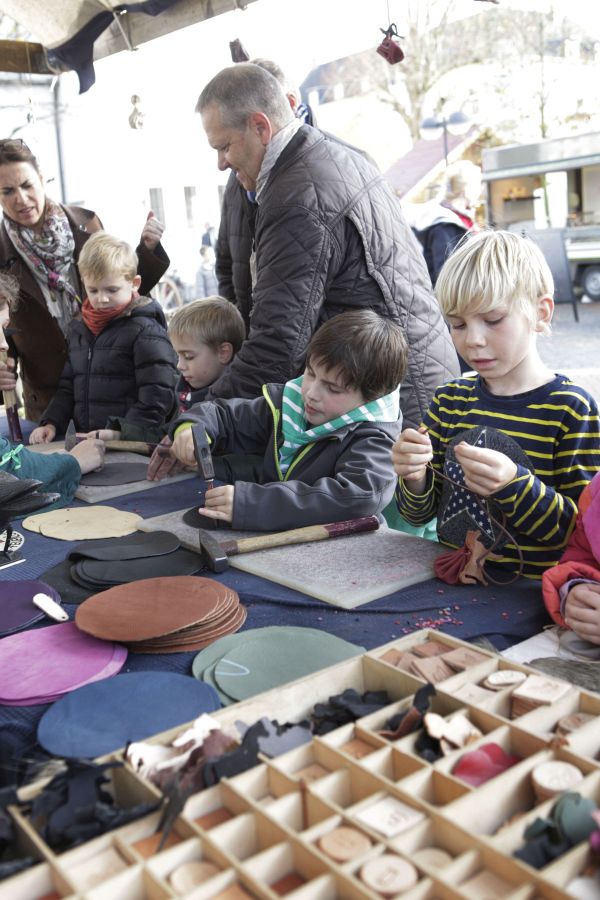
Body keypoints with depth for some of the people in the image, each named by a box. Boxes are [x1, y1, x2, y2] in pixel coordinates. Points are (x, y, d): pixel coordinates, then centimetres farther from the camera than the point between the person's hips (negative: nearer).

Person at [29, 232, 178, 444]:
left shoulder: (146, 331, -5)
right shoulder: (78, 328, 18)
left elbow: (157, 396, -11)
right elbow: (68, 387, 25)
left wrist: (120, 431, -19)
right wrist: (51, 423, 10)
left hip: (134, 444, -6)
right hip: (85, 441, 6)